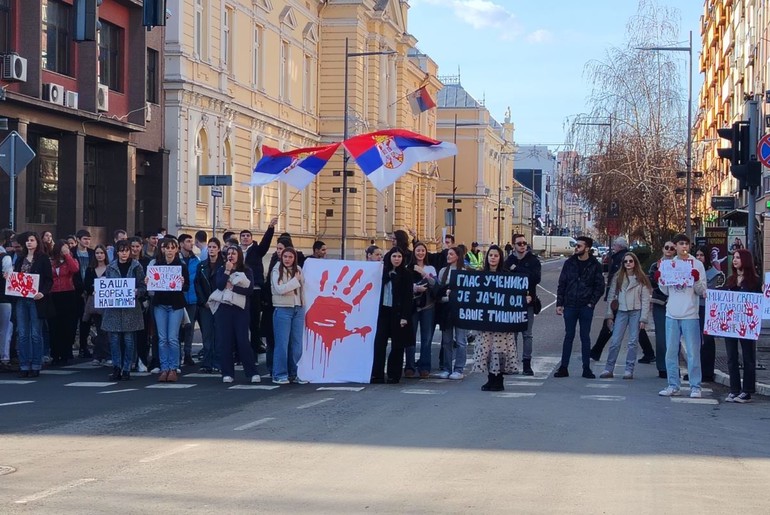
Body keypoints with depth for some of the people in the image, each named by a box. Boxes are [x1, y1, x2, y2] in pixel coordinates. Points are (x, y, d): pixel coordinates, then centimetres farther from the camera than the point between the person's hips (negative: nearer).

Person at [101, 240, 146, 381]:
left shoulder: (136, 267, 2)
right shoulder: (111, 268, 7)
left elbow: (143, 287, 3)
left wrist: (136, 292, -16)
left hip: (131, 307, -2)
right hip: (113, 307, 2)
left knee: (128, 339, 0)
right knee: (114, 339, -1)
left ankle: (127, 369, 7)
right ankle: (116, 368, 6)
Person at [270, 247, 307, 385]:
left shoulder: (298, 270, 11)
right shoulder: (276, 271, -2)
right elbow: (280, 289, -14)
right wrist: (295, 280, -9)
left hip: (298, 309, 4)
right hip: (282, 309, -4)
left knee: (297, 343, 5)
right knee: (282, 343, -4)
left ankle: (294, 374, 12)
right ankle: (279, 375, 2)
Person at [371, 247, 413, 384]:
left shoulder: (406, 274, -2)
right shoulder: (384, 272, 9)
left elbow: (408, 296, -6)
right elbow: (380, 292, 10)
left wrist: (404, 316, -13)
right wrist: (378, 310, 2)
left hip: (397, 313, -4)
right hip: (384, 311, 4)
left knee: (397, 345, 2)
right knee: (379, 343, -3)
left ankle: (394, 375, 8)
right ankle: (377, 374, -1)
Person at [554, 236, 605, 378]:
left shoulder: (595, 265, -1)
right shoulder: (569, 263, 4)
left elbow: (600, 287, 2)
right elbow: (561, 284, 6)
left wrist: (592, 302, -7)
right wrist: (559, 304, 0)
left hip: (586, 307, -1)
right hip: (570, 306, 1)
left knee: (585, 337, 4)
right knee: (568, 336, 4)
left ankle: (586, 368, 9)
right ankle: (563, 368, 7)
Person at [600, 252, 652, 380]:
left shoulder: (641, 279, 4)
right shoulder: (618, 278, 9)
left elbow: (645, 300, 1)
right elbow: (611, 296, 8)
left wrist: (643, 318, -6)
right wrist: (609, 315, 1)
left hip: (636, 312, -1)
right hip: (621, 312, 1)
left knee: (633, 342, 1)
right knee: (615, 342, -2)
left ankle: (629, 370, 6)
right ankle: (609, 369, 3)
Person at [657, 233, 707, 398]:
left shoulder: (697, 264, 1)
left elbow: (702, 291, -2)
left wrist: (697, 280, -20)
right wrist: (659, 280, -1)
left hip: (690, 315, -4)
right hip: (672, 315, 4)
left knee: (693, 352, -3)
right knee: (671, 351, 7)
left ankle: (695, 386, 1)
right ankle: (673, 385, 14)